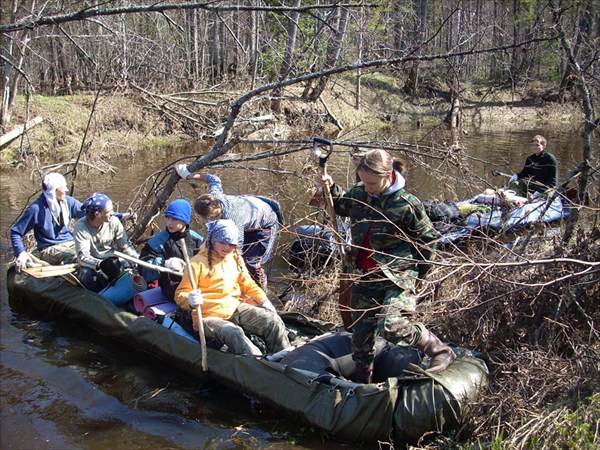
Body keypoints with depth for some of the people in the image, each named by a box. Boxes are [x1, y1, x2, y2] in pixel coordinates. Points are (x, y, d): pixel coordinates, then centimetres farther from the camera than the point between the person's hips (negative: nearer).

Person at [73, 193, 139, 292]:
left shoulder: (114, 222, -9)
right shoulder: (81, 227, -18)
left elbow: (125, 246, -3)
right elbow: (83, 256, -24)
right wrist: (100, 264, -43)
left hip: (112, 260, 3)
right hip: (91, 264, -3)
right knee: (86, 275, -34)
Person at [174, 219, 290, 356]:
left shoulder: (235, 258, 8)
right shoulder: (198, 263, -11)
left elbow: (246, 283, 20)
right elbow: (180, 294, -11)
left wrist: (263, 299, 7)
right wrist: (190, 300, -33)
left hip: (236, 308, 6)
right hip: (209, 317, -6)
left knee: (273, 321, -11)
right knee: (233, 334, -36)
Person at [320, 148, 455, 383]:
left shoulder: (406, 204, -15)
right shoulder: (358, 193, 1)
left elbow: (427, 238, -3)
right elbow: (342, 206, 26)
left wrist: (414, 269, 3)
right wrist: (331, 189, 7)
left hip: (397, 278, -6)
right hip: (366, 276, 6)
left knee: (391, 326, -27)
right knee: (360, 334, 13)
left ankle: (441, 352, -4)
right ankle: (362, 383, 34)